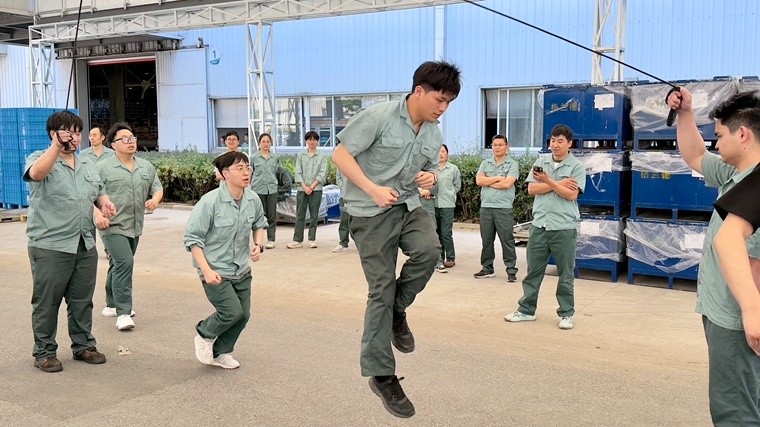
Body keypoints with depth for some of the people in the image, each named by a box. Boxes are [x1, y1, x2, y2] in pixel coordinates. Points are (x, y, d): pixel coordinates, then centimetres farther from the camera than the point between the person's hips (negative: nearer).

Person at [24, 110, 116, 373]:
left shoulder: (88, 165, 16)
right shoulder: (40, 159, -4)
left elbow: (99, 192, 26)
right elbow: (36, 173, -27)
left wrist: (105, 203, 4)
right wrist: (57, 146, -35)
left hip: (85, 245, 6)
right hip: (50, 246, -6)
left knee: (82, 300, 13)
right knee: (47, 302, 3)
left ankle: (83, 345, 26)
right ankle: (44, 352, 14)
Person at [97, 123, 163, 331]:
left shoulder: (146, 167, 11)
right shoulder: (103, 168, -6)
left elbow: (158, 188, 18)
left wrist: (155, 199, -3)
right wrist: (98, 214, -21)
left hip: (134, 227, 6)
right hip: (112, 226, -6)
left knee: (119, 265, 18)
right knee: (124, 263, -17)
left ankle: (112, 305, 34)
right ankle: (123, 313, -13)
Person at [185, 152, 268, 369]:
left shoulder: (253, 199, -4)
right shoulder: (210, 202, -21)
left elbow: (260, 224, 16)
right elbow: (193, 238, -16)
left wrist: (258, 245, -4)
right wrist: (206, 270, -23)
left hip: (242, 270, 6)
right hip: (216, 271, -6)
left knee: (243, 315, 7)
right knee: (232, 312, -13)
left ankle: (220, 353, 31)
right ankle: (204, 335, 18)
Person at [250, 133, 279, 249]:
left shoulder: (275, 158, 8)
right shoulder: (254, 157, 2)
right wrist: (249, 186, 5)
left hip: (272, 189, 2)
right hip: (258, 189, -2)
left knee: (272, 216, 3)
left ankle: (271, 240, 9)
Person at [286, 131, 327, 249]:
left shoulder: (321, 156, 4)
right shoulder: (301, 155, 8)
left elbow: (323, 173, -2)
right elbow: (298, 172, 3)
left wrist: (312, 187, -10)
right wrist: (304, 186, -9)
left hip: (316, 189, -1)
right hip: (302, 189, 1)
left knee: (314, 215, 2)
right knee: (300, 215, 1)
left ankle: (312, 240, 8)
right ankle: (297, 240, 4)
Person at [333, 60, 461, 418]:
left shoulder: (434, 134, 7)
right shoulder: (379, 116, -13)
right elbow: (341, 154, -12)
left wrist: (430, 178, -3)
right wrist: (373, 189, -22)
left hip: (409, 207, 5)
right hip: (371, 213, -5)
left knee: (429, 250, -27)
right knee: (381, 291, -4)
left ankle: (398, 309, 3)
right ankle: (381, 375, 10)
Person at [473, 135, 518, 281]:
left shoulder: (512, 164, 1)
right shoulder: (485, 163, 14)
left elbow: (507, 183, -13)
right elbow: (479, 180, -1)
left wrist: (488, 182, -4)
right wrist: (498, 178, -6)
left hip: (504, 207, -4)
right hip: (485, 207, 4)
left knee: (507, 240, -2)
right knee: (486, 240, 9)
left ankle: (511, 270, 2)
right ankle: (487, 268, 18)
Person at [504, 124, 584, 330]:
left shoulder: (577, 167, -2)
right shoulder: (541, 162, 9)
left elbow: (571, 194, -13)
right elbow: (532, 189, -1)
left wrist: (548, 181, -19)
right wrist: (559, 184, -9)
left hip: (564, 228, -3)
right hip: (539, 225, 4)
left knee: (565, 274, 5)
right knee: (533, 271, 10)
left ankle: (566, 314, 15)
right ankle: (527, 310, 19)